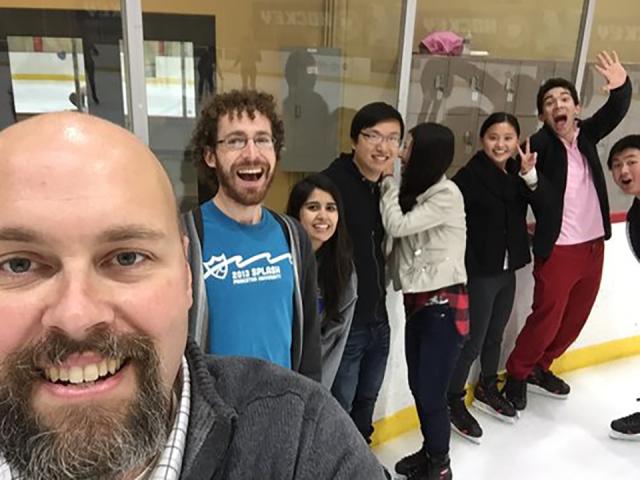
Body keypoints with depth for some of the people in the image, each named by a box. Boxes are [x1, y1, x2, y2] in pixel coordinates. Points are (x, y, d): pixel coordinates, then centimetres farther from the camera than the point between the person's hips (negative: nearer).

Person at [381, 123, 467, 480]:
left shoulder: (447, 195, -15)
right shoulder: (416, 191, 10)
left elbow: (397, 226, -17)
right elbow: (399, 230, 2)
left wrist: (389, 180, -7)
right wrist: (391, 181, -2)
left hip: (444, 304, -8)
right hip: (418, 302, 8)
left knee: (431, 392, 1)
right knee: (418, 386, 16)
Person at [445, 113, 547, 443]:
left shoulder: (518, 172, 3)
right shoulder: (470, 175, -18)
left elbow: (544, 203, -10)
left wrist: (529, 175, -24)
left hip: (507, 269, 7)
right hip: (479, 271, -6)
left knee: (495, 335, 21)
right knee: (472, 341, 2)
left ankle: (487, 389, 41)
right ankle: (454, 402, 21)